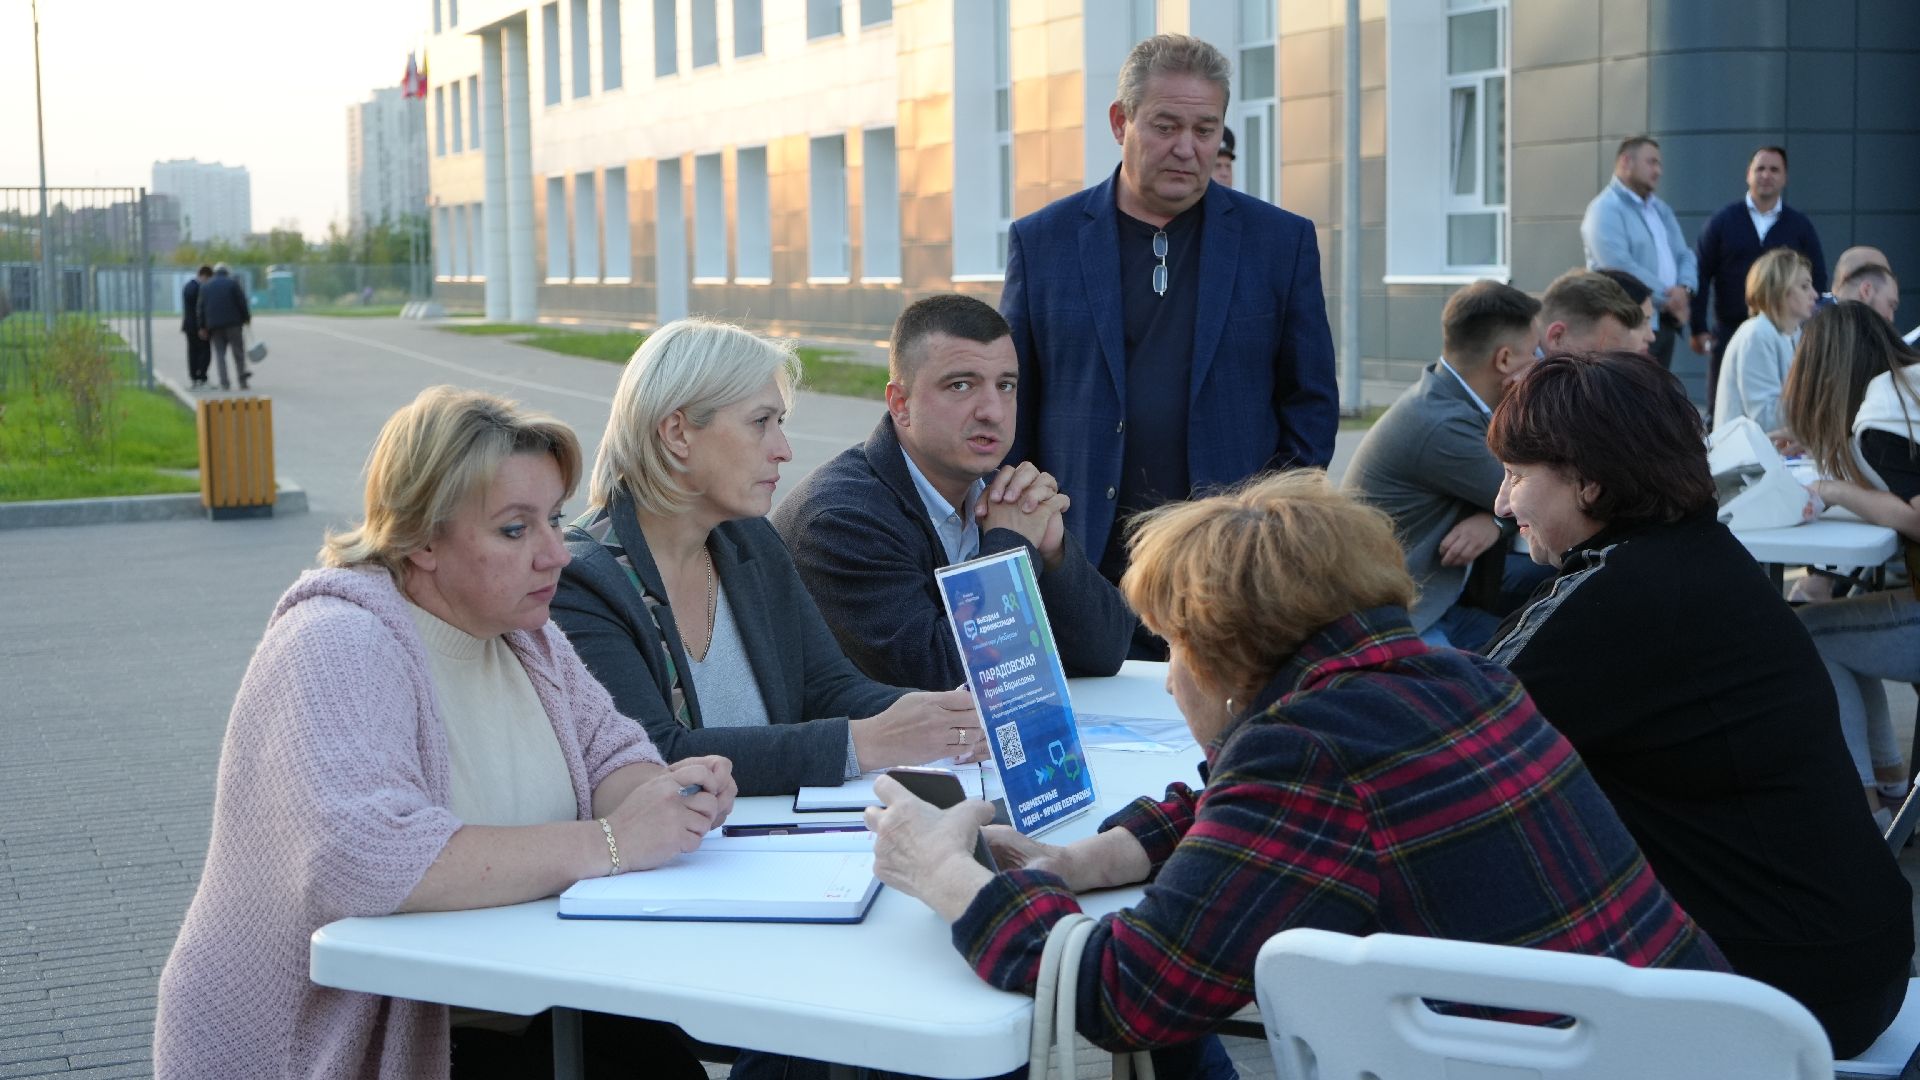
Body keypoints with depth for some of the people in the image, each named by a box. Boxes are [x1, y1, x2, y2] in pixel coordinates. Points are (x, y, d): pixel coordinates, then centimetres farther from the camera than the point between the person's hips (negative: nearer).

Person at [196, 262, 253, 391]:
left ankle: (224, 383, -3)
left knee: (220, 355, 5)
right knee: (238, 353, 3)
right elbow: (242, 302, -6)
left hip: (214, 325, 3)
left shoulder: (205, 286, 10)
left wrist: (203, 327, 11)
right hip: (233, 322, -3)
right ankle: (242, 381, 0)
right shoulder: (232, 283, -1)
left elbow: (200, 307, 8)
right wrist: (247, 318, 5)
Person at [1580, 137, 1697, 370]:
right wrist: (1668, 298, -14)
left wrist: (1684, 289, -9)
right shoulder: (1606, 208, -8)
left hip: (1665, 323, 9)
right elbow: (1621, 267, -19)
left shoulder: (1661, 209, 20)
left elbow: (1684, 255, 14)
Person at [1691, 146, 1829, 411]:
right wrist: (1698, 328, -5)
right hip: (1729, 330, 0)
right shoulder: (1723, 220, 4)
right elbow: (1703, 275, 1)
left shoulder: (1801, 226, 7)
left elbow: (1818, 281, 8)